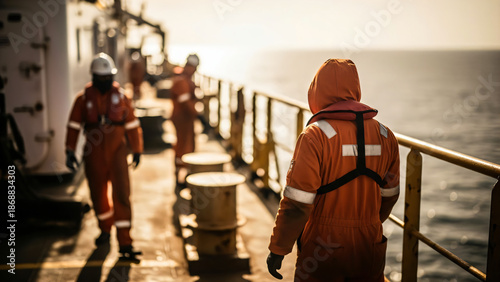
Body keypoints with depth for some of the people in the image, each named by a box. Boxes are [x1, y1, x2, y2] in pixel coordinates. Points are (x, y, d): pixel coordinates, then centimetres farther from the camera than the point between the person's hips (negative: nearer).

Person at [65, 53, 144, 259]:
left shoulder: (120, 96, 1)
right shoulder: (84, 98, -1)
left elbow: (132, 125, 8)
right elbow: (73, 126, 1)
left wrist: (137, 151, 11)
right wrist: (70, 152, -6)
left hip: (117, 152, -1)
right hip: (94, 155, 1)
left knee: (122, 196, -8)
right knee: (98, 195, 12)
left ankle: (125, 243, -3)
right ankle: (105, 229, 39)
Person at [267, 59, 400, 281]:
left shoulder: (315, 136, -17)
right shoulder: (385, 136, 1)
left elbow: (296, 204, -18)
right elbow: (388, 196, 12)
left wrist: (277, 249, -7)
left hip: (323, 249, -4)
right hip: (369, 248, 5)